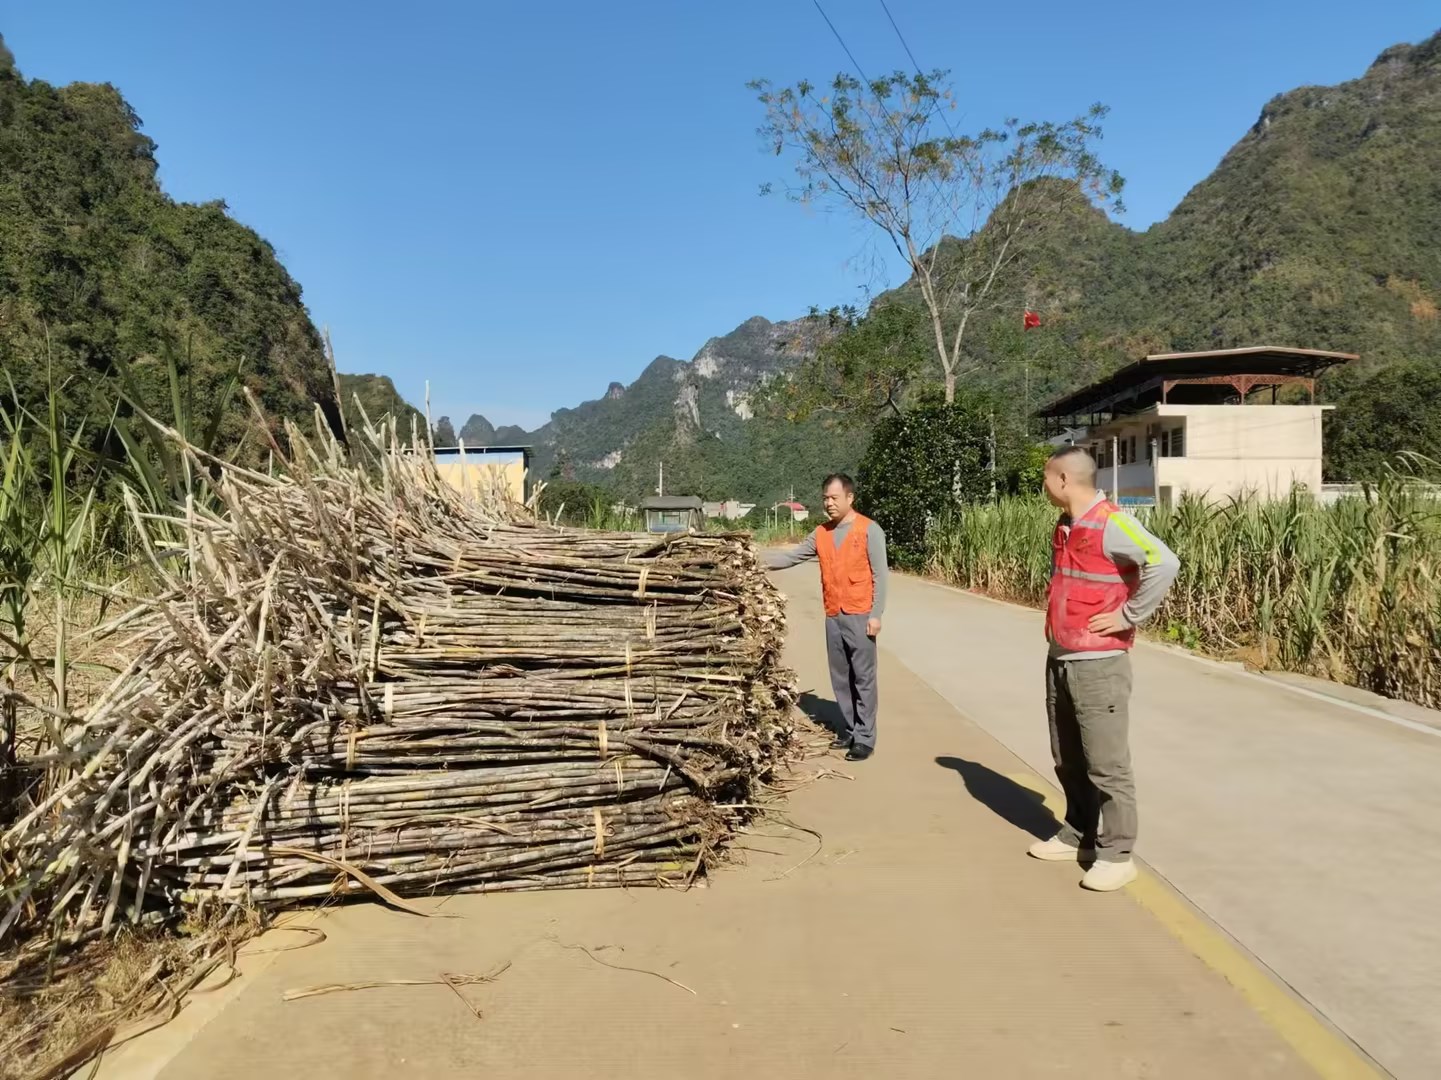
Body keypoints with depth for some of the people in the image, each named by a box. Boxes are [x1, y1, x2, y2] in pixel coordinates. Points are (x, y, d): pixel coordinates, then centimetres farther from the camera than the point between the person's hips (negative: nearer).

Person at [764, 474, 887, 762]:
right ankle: (848, 731, 21)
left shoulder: (869, 530, -6)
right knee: (841, 679, 11)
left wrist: (876, 614, -12)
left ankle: (865, 738, 4)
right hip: (833, 617, 5)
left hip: (860, 616, -5)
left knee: (863, 678, -1)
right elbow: (791, 557, 10)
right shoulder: (820, 534, 9)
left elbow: (879, 575, -7)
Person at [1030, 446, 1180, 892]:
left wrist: (1127, 616, -21)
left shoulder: (1111, 523, -15)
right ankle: (1077, 835, 30)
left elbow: (1164, 563, -28)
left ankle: (1116, 855, 8)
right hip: (1059, 661, 9)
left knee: (1106, 764, -1)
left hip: (1098, 665, -9)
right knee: (1067, 760, 17)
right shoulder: (1065, 526, 12)